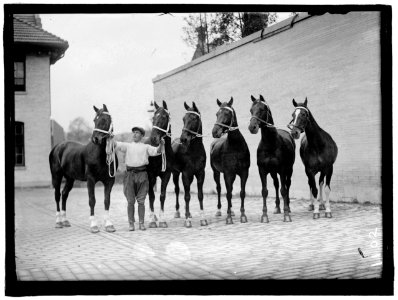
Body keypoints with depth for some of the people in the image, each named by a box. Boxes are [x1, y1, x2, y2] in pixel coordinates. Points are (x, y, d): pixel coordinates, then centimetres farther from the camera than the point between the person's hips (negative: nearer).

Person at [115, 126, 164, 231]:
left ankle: (141, 223, 9)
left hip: (142, 174, -1)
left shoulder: (146, 147, 10)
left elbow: (156, 151, -3)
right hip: (130, 174, 1)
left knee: (141, 201, 2)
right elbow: (117, 145, 1)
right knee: (130, 201, 2)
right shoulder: (128, 146, 14)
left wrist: (161, 145, -23)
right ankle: (131, 223, 8)